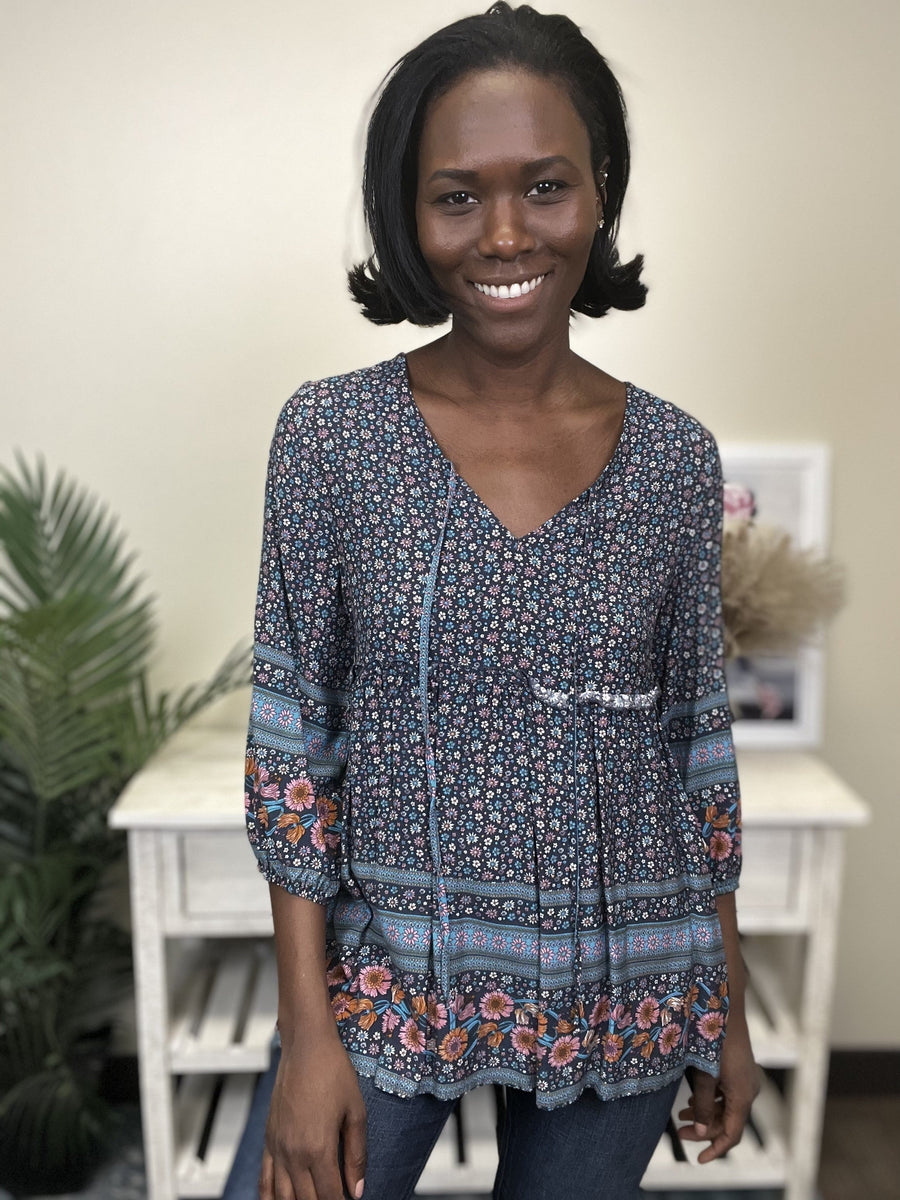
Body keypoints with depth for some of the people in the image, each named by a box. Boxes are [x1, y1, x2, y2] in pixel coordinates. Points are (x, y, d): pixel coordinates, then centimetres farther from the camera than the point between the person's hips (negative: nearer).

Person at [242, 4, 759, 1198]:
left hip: (629, 1001, 2)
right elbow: (292, 736, -7)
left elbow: (699, 733, 2)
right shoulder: (328, 432, -10)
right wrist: (307, 1028, -8)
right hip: (388, 978, -1)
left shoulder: (676, 455, -5)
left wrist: (729, 1007, 7)